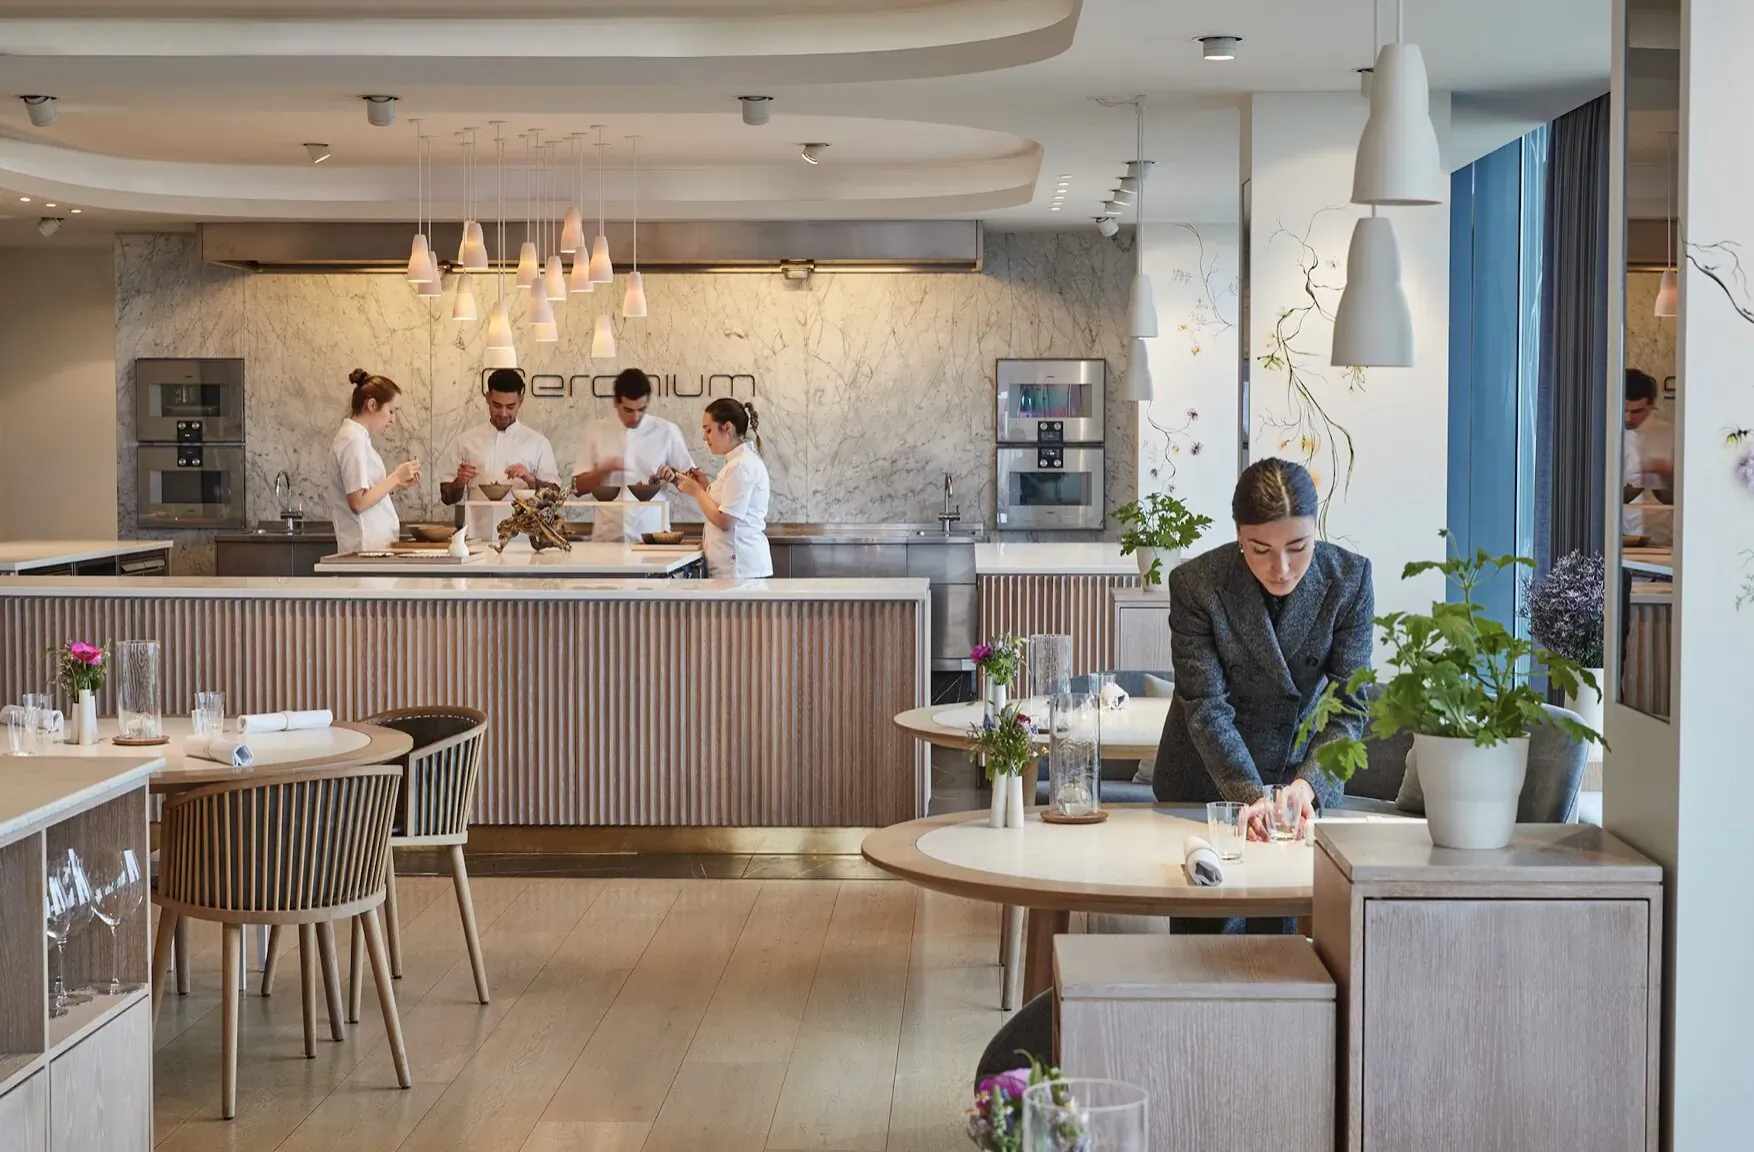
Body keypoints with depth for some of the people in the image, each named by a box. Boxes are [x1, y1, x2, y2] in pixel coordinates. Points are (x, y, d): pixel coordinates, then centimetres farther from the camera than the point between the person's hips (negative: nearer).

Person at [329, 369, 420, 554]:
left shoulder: (356, 437, 16)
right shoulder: (353, 441, -13)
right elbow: (359, 502, -20)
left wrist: (397, 483, 8)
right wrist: (395, 477, -12)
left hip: (374, 544, 10)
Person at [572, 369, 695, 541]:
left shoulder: (667, 431, 2)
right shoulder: (596, 430, 5)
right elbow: (578, 487, 5)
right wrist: (604, 470, -12)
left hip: (651, 536, -1)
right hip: (607, 537, 1)